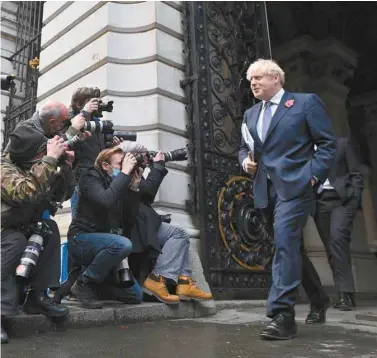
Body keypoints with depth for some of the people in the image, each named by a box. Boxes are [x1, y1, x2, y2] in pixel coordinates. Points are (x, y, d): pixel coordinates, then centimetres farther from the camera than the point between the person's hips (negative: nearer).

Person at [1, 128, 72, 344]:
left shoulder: (35, 166, -2)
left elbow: (63, 194, 0)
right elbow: (28, 193, -44)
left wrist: (64, 165, -14)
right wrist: (51, 159, -39)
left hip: (18, 231, 8)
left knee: (50, 228, -12)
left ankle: (37, 296, -8)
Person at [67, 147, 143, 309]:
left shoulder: (118, 184, 9)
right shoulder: (91, 179, -10)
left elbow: (130, 219, 2)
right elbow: (106, 201, -32)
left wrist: (134, 188, -6)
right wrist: (124, 173, -24)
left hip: (103, 242, 7)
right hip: (82, 239, -6)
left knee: (136, 295, 0)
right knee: (123, 244, -38)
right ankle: (84, 283, -16)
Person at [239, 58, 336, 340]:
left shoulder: (306, 102, 2)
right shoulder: (251, 114, 20)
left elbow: (328, 143, -2)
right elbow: (244, 148, 24)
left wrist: (314, 175, -13)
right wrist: (246, 161, 1)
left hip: (295, 185, -6)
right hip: (267, 189, 7)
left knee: (285, 243, -17)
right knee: (290, 246, 13)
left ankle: (281, 314, -14)